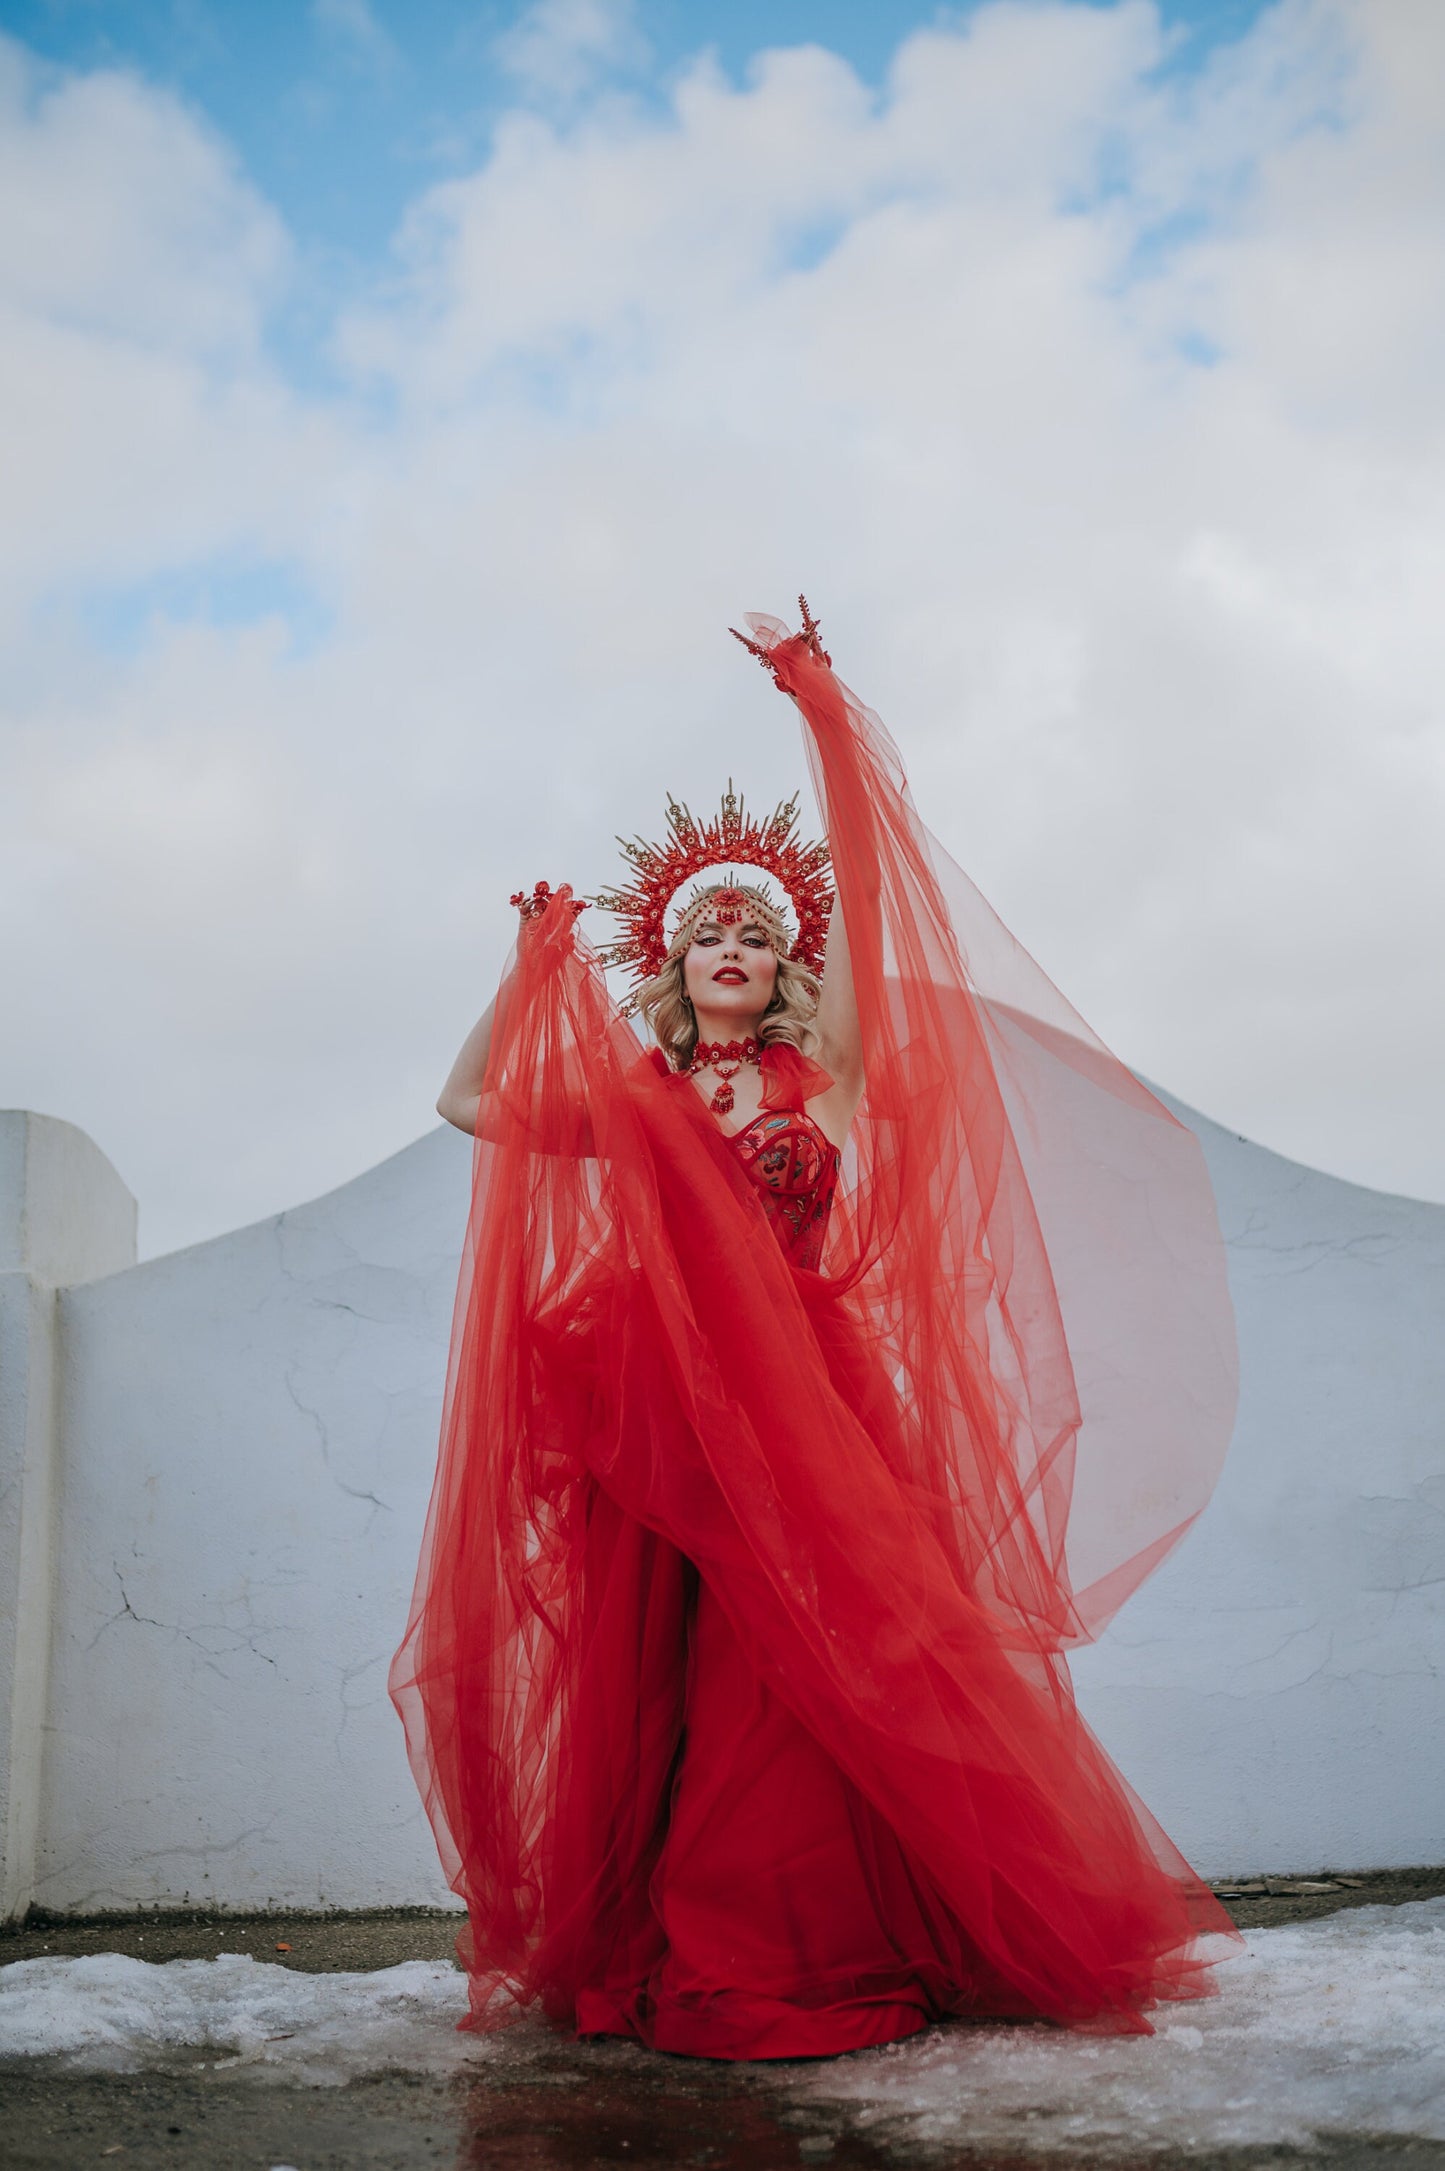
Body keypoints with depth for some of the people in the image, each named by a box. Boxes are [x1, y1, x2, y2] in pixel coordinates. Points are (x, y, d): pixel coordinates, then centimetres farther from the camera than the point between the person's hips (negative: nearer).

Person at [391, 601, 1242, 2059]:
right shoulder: (636, 1103, 14)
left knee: (797, 1661, -7)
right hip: (666, 1408, 2)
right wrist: (534, 963, 14)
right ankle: (659, 1946, 11)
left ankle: (799, 1956, 2)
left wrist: (823, 710, -7)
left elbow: (864, 889, -3)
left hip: (801, 1400, -2)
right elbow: (469, 1102, 13)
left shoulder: (821, 1075, 7)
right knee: (670, 1664, 2)